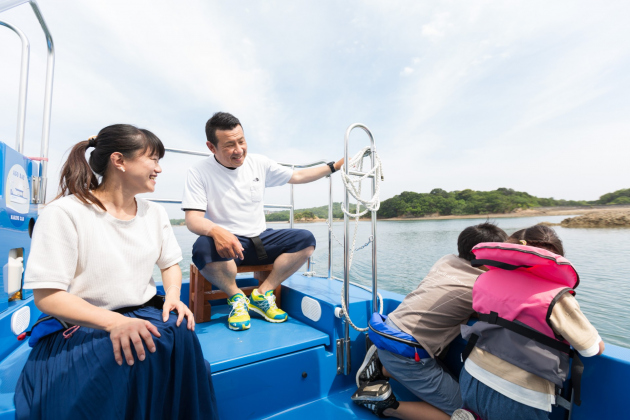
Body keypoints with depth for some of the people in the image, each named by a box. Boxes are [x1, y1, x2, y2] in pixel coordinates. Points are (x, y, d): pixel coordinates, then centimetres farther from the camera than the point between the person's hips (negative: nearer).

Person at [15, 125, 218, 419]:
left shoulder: (155, 213, 5)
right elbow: (46, 296, -15)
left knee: (178, 330, -25)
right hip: (79, 327, -4)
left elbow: (170, 264, 13)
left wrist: (173, 296, -8)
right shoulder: (64, 213, -12)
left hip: (143, 315, 5)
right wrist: (114, 322, -29)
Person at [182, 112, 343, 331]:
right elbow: (193, 219, -16)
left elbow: (298, 176, 11)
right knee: (203, 248, -37)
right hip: (225, 243, -3)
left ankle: (261, 295, -8)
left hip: (260, 239, 4)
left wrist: (335, 166, 6)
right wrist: (216, 231, -39)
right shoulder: (198, 173, -8)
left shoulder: (258, 163, 3)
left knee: (305, 239, -16)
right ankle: (237, 297, -7)